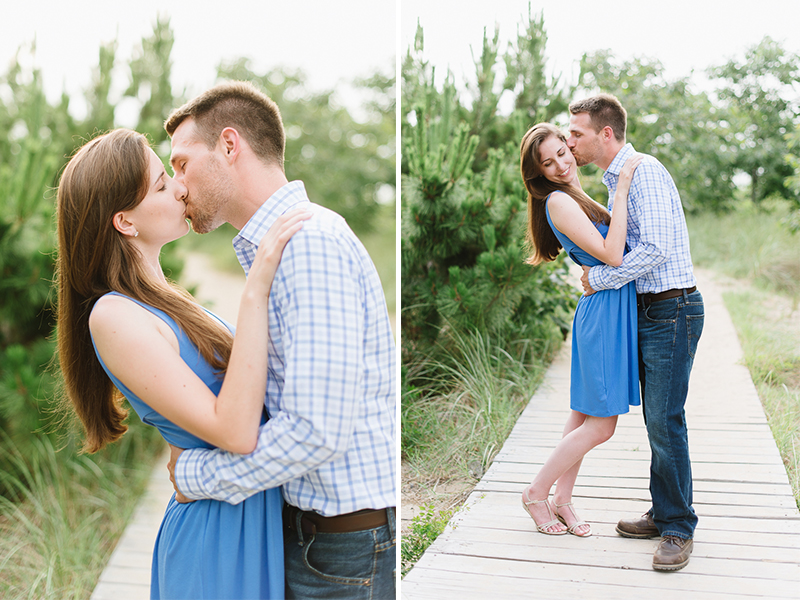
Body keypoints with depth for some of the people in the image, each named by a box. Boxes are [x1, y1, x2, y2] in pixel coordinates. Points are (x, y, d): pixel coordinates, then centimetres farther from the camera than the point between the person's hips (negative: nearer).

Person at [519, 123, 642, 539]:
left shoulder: (573, 197, 14)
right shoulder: (558, 201, -17)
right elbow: (612, 255, -24)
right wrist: (622, 189, -22)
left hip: (603, 312, 9)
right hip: (605, 312, -9)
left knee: (583, 416, 14)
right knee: (600, 425, -2)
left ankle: (562, 501, 24)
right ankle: (536, 493, 13)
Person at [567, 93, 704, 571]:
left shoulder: (645, 172, -15)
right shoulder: (616, 178, 16)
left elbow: (655, 248, -23)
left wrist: (600, 279, -14)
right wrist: (601, 267, 10)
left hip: (672, 310, -10)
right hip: (650, 311, 10)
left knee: (665, 422, -7)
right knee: (656, 420, 14)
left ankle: (679, 531, 4)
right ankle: (664, 515, 24)